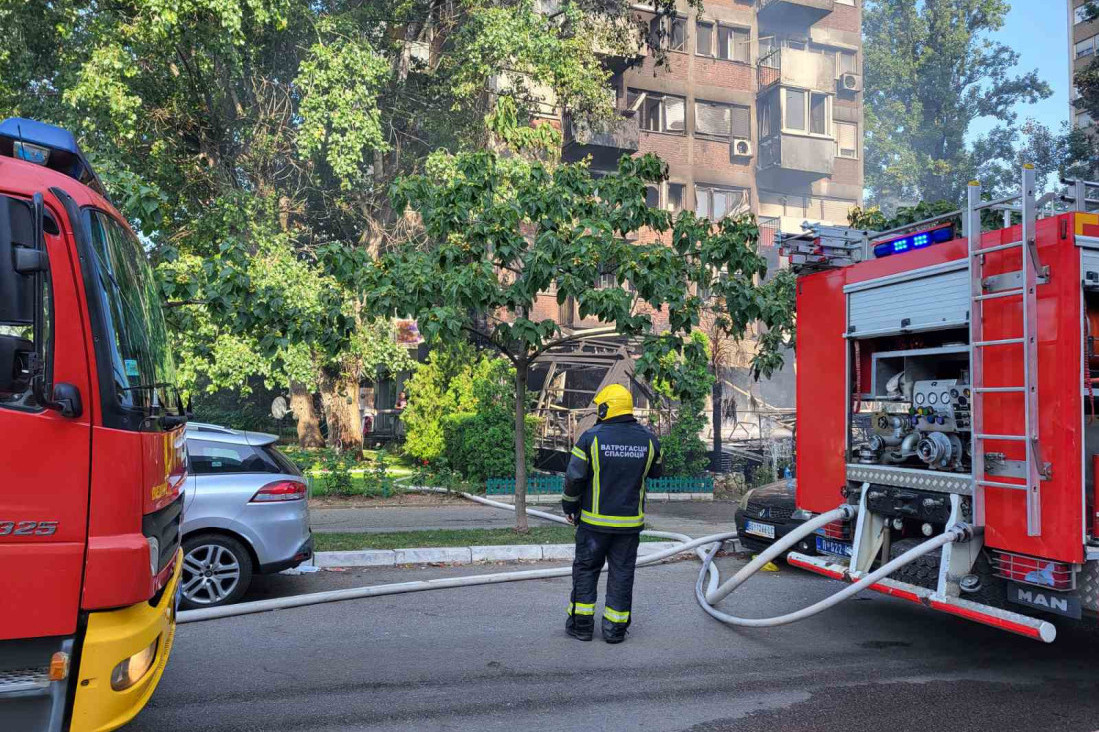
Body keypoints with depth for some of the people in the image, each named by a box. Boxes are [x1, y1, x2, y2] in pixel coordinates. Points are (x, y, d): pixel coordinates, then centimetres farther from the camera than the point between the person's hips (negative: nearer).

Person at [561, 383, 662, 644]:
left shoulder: (591, 437, -12)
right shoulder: (648, 439, -2)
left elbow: (574, 479, -9)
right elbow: (655, 473, 13)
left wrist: (570, 507, 5)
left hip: (595, 520, -2)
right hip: (630, 522, 2)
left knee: (586, 569, 12)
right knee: (622, 574, 11)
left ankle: (581, 624, 18)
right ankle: (615, 629, 15)